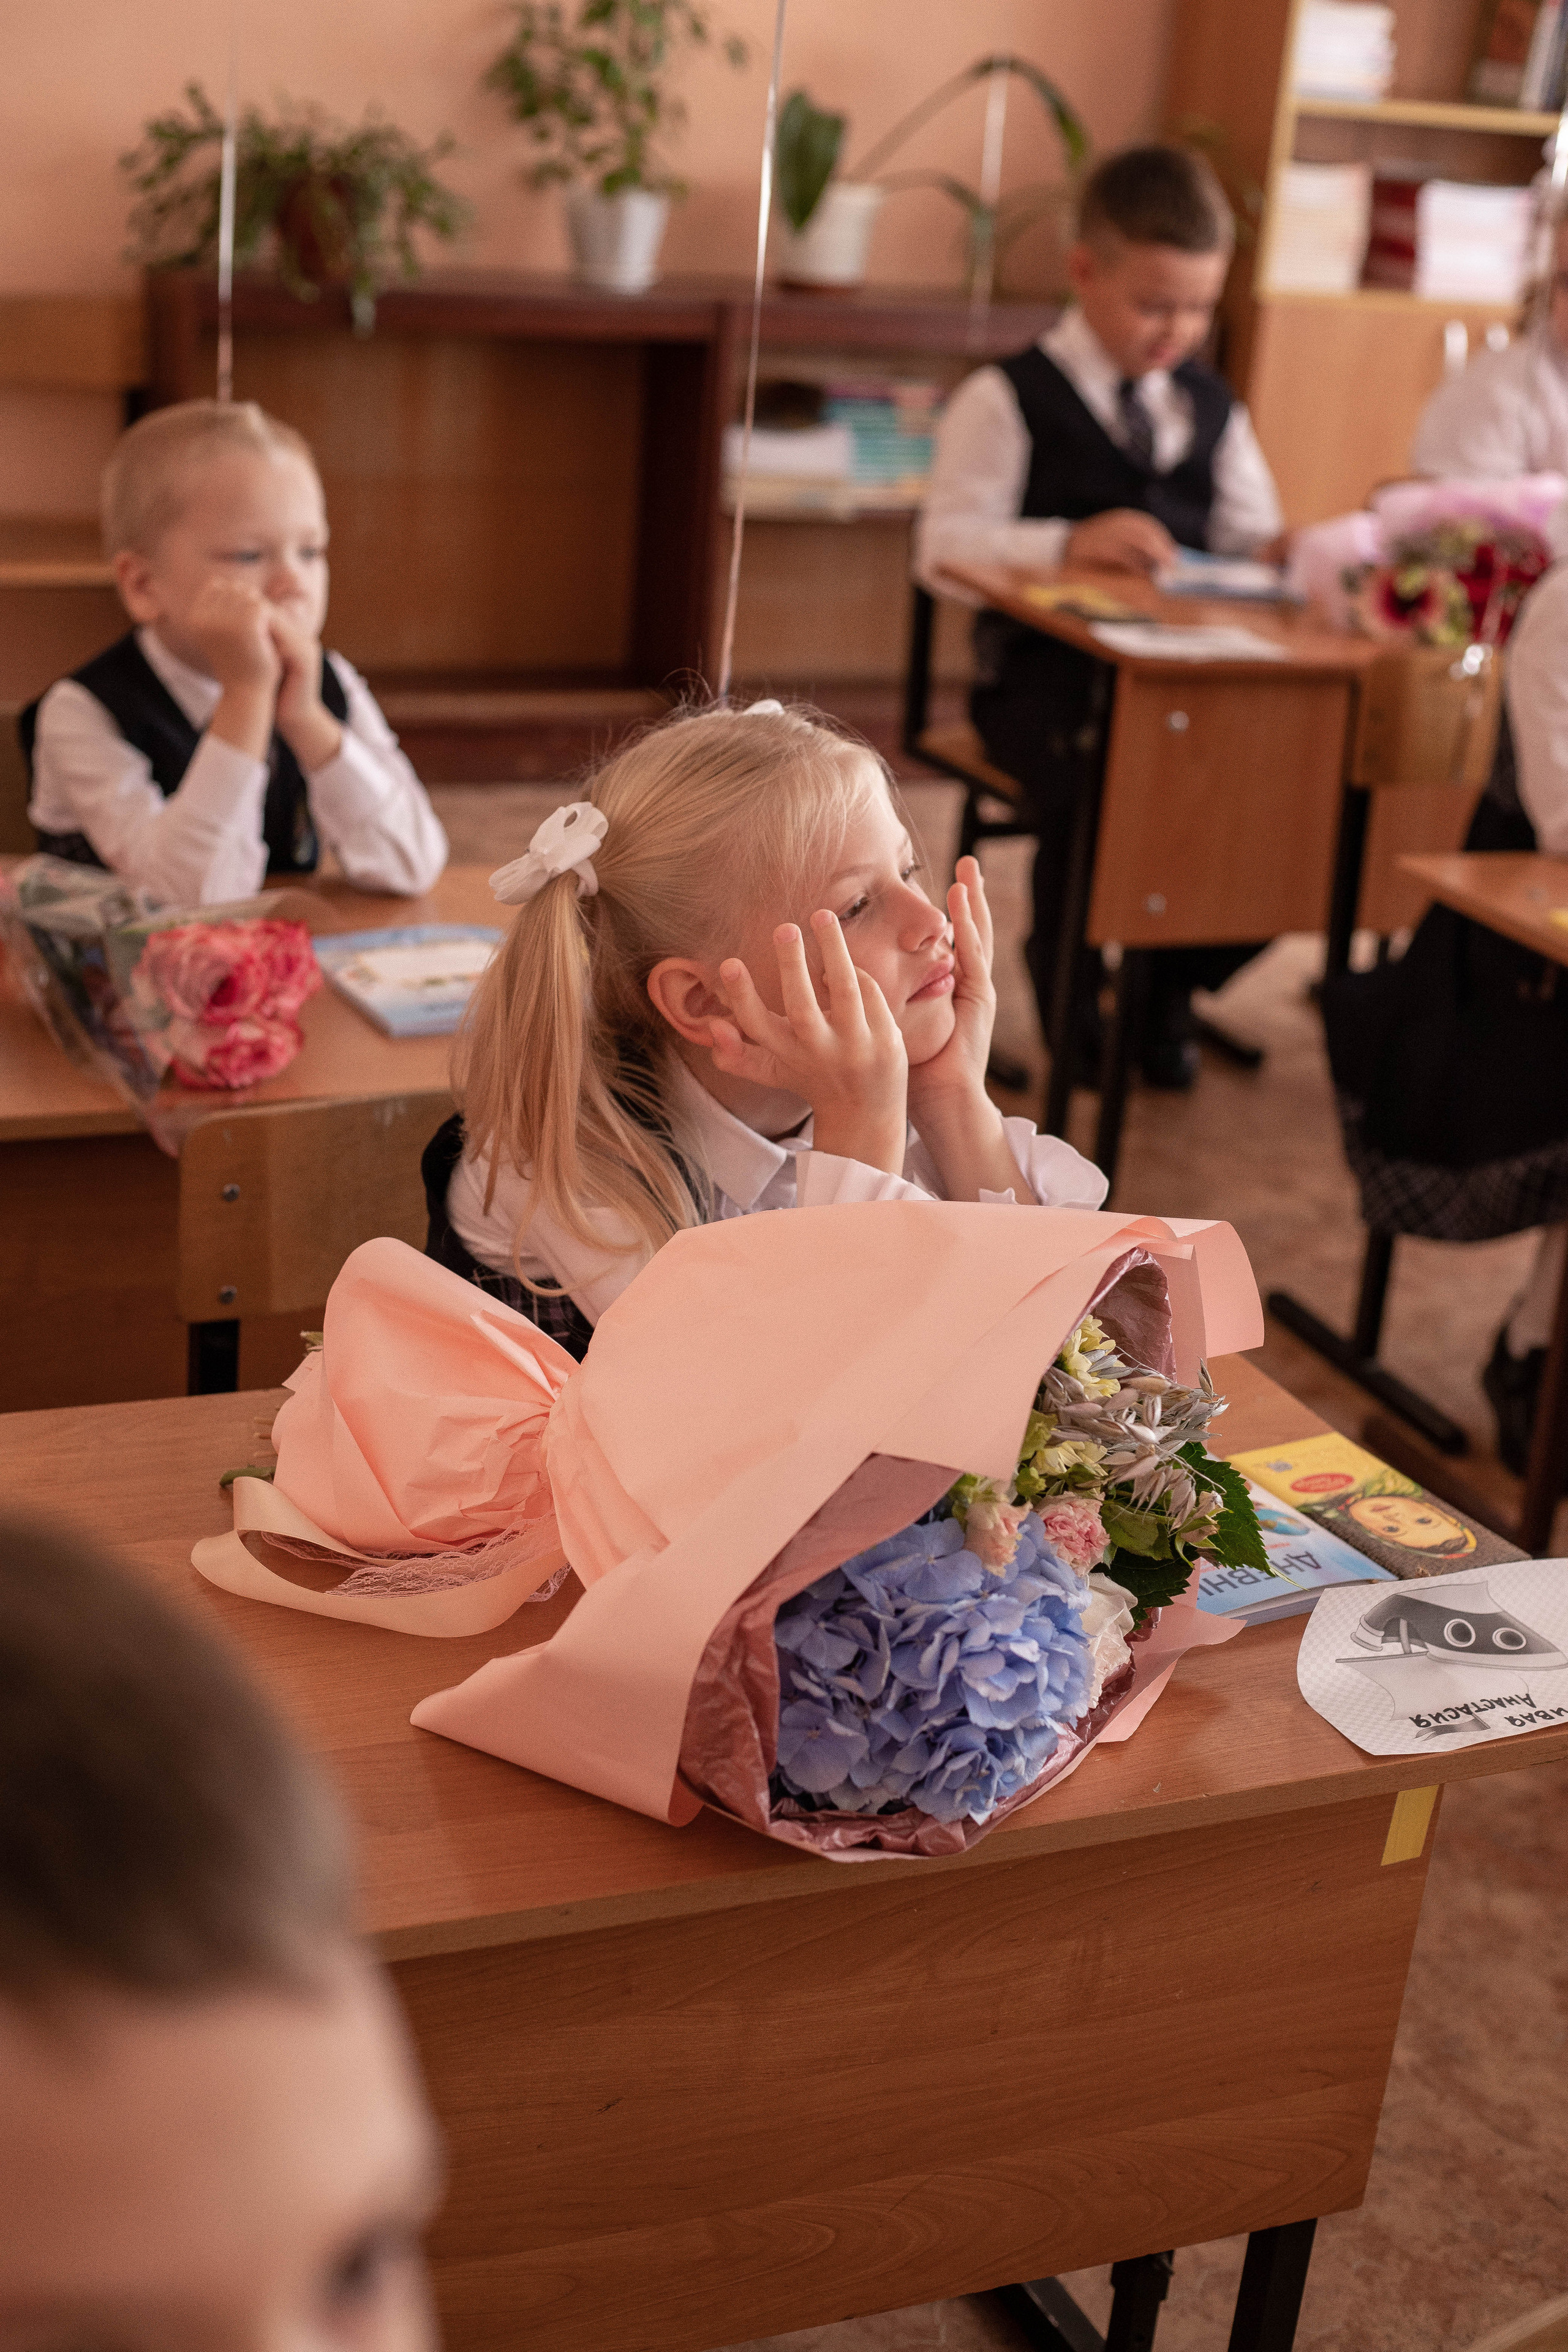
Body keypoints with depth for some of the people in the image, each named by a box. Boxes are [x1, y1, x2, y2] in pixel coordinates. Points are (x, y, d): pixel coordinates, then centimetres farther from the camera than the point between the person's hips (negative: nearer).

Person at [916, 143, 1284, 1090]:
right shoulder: (1008, 399, 3)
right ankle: (1068, 989, -4)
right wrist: (1069, 543, -23)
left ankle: (1174, 983, 3)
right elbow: (945, 547, -8)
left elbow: (1249, 533, 19)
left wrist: (1279, 552, -7)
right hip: (1046, 669, -5)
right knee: (1095, 778, -35)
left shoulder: (1213, 409, 21)